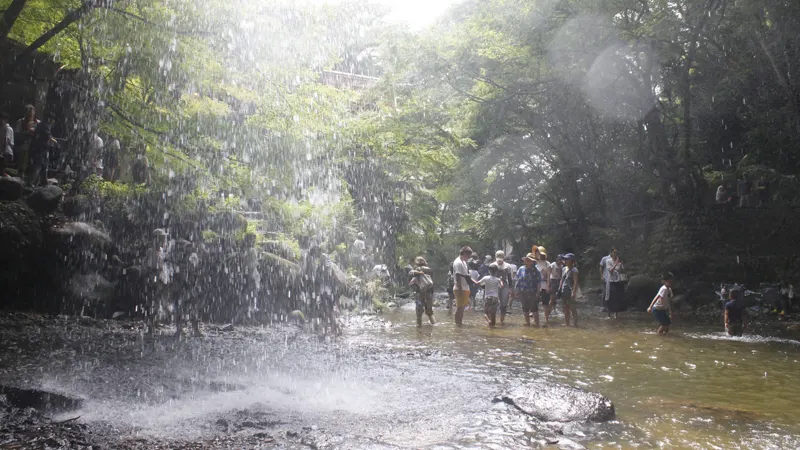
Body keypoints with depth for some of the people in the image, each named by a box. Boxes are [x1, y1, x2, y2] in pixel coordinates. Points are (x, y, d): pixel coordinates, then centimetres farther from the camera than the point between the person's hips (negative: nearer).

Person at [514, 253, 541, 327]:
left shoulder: (536, 270, -4)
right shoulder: (521, 269, 5)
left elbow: (539, 283, -4)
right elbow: (518, 280, 10)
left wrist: (537, 292, -10)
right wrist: (516, 290, 6)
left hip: (532, 293, -4)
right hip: (523, 292, 4)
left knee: (534, 308, -1)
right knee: (525, 308, 12)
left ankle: (536, 322, 8)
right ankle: (527, 322, 24)